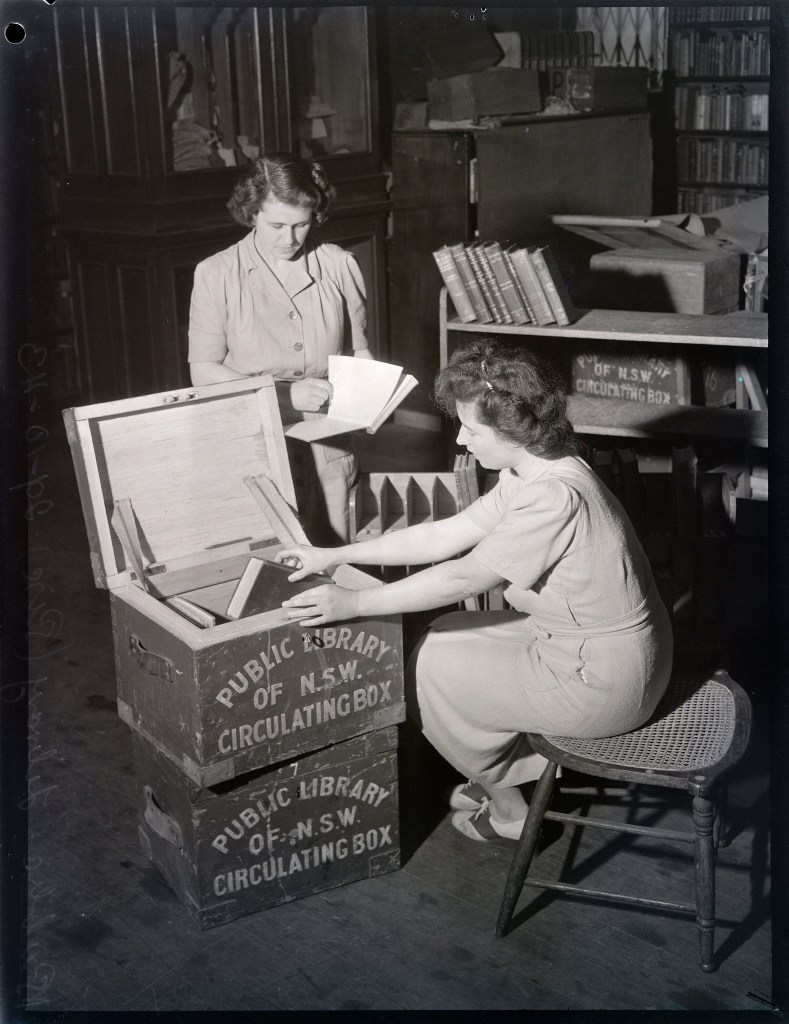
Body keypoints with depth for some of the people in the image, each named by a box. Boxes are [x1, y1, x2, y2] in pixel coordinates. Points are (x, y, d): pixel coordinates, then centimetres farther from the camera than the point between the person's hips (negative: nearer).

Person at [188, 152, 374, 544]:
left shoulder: (339, 267, 3)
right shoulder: (216, 275, -3)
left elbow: (359, 351, 13)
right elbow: (203, 370, -4)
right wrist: (284, 393, -15)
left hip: (325, 449, 2)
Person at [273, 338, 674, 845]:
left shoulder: (555, 496, -28)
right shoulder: (529, 474, 2)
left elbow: (462, 578, -25)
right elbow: (444, 536, 6)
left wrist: (354, 603, -17)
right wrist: (332, 555, 7)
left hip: (603, 682, -9)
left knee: (429, 667, -2)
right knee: (449, 635, 14)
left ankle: (509, 811, 18)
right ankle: (524, 767, 25)